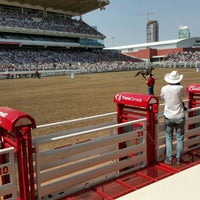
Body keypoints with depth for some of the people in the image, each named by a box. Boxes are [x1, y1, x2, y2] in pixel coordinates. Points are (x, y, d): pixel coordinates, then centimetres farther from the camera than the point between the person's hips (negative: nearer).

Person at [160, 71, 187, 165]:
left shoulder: (164, 88, -9)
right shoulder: (180, 88, -14)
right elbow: (185, 94, 9)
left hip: (168, 117, 1)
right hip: (180, 117, -1)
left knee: (169, 137, 14)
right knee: (180, 137, 12)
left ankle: (169, 159, 15)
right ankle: (178, 159, 19)